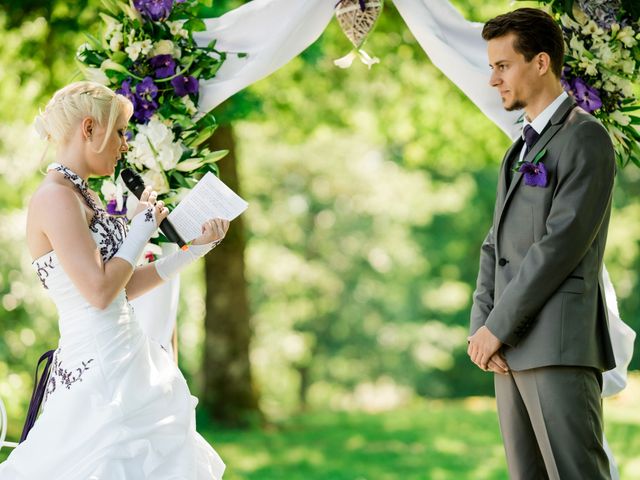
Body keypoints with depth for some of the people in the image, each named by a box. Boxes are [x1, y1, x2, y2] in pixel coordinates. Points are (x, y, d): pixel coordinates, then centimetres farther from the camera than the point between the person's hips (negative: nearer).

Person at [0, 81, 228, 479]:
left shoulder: (80, 196, 14)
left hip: (126, 364, 10)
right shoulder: (56, 198, -15)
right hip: (99, 369, -10)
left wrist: (195, 249, 18)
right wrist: (142, 228, -8)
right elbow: (100, 291, -20)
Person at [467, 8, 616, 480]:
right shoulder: (523, 148, 23)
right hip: (512, 351, 9)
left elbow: (562, 243, -15)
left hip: (560, 347, -9)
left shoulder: (586, 137, -6)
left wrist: (498, 327, -14)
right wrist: (480, 327, 3)